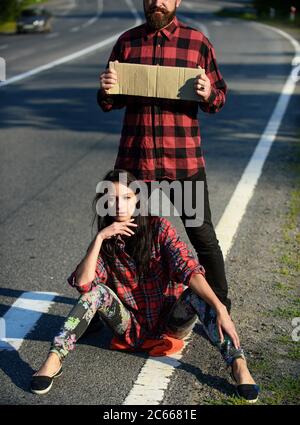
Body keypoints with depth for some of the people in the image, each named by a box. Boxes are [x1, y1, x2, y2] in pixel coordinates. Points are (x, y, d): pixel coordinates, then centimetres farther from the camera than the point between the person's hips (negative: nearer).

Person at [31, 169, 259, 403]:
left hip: (172, 322, -2)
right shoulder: (106, 243, -5)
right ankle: (54, 359, -26)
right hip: (133, 328, 2)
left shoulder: (158, 227, -13)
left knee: (197, 295, -30)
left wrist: (220, 309, -39)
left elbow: (189, 269, -26)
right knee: (98, 292, -23)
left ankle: (238, 364, -41)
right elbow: (82, 283, -20)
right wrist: (99, 238, -28)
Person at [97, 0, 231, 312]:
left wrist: (209, 94, -18)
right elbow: (110, 103, 14)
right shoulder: (127, 42, 7)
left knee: (203, 236, 5)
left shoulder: (197, 42, 1)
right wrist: (106, 92, -9)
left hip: (184, 161, -2)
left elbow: (220, 97, 5)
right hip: (134, 160, 2)